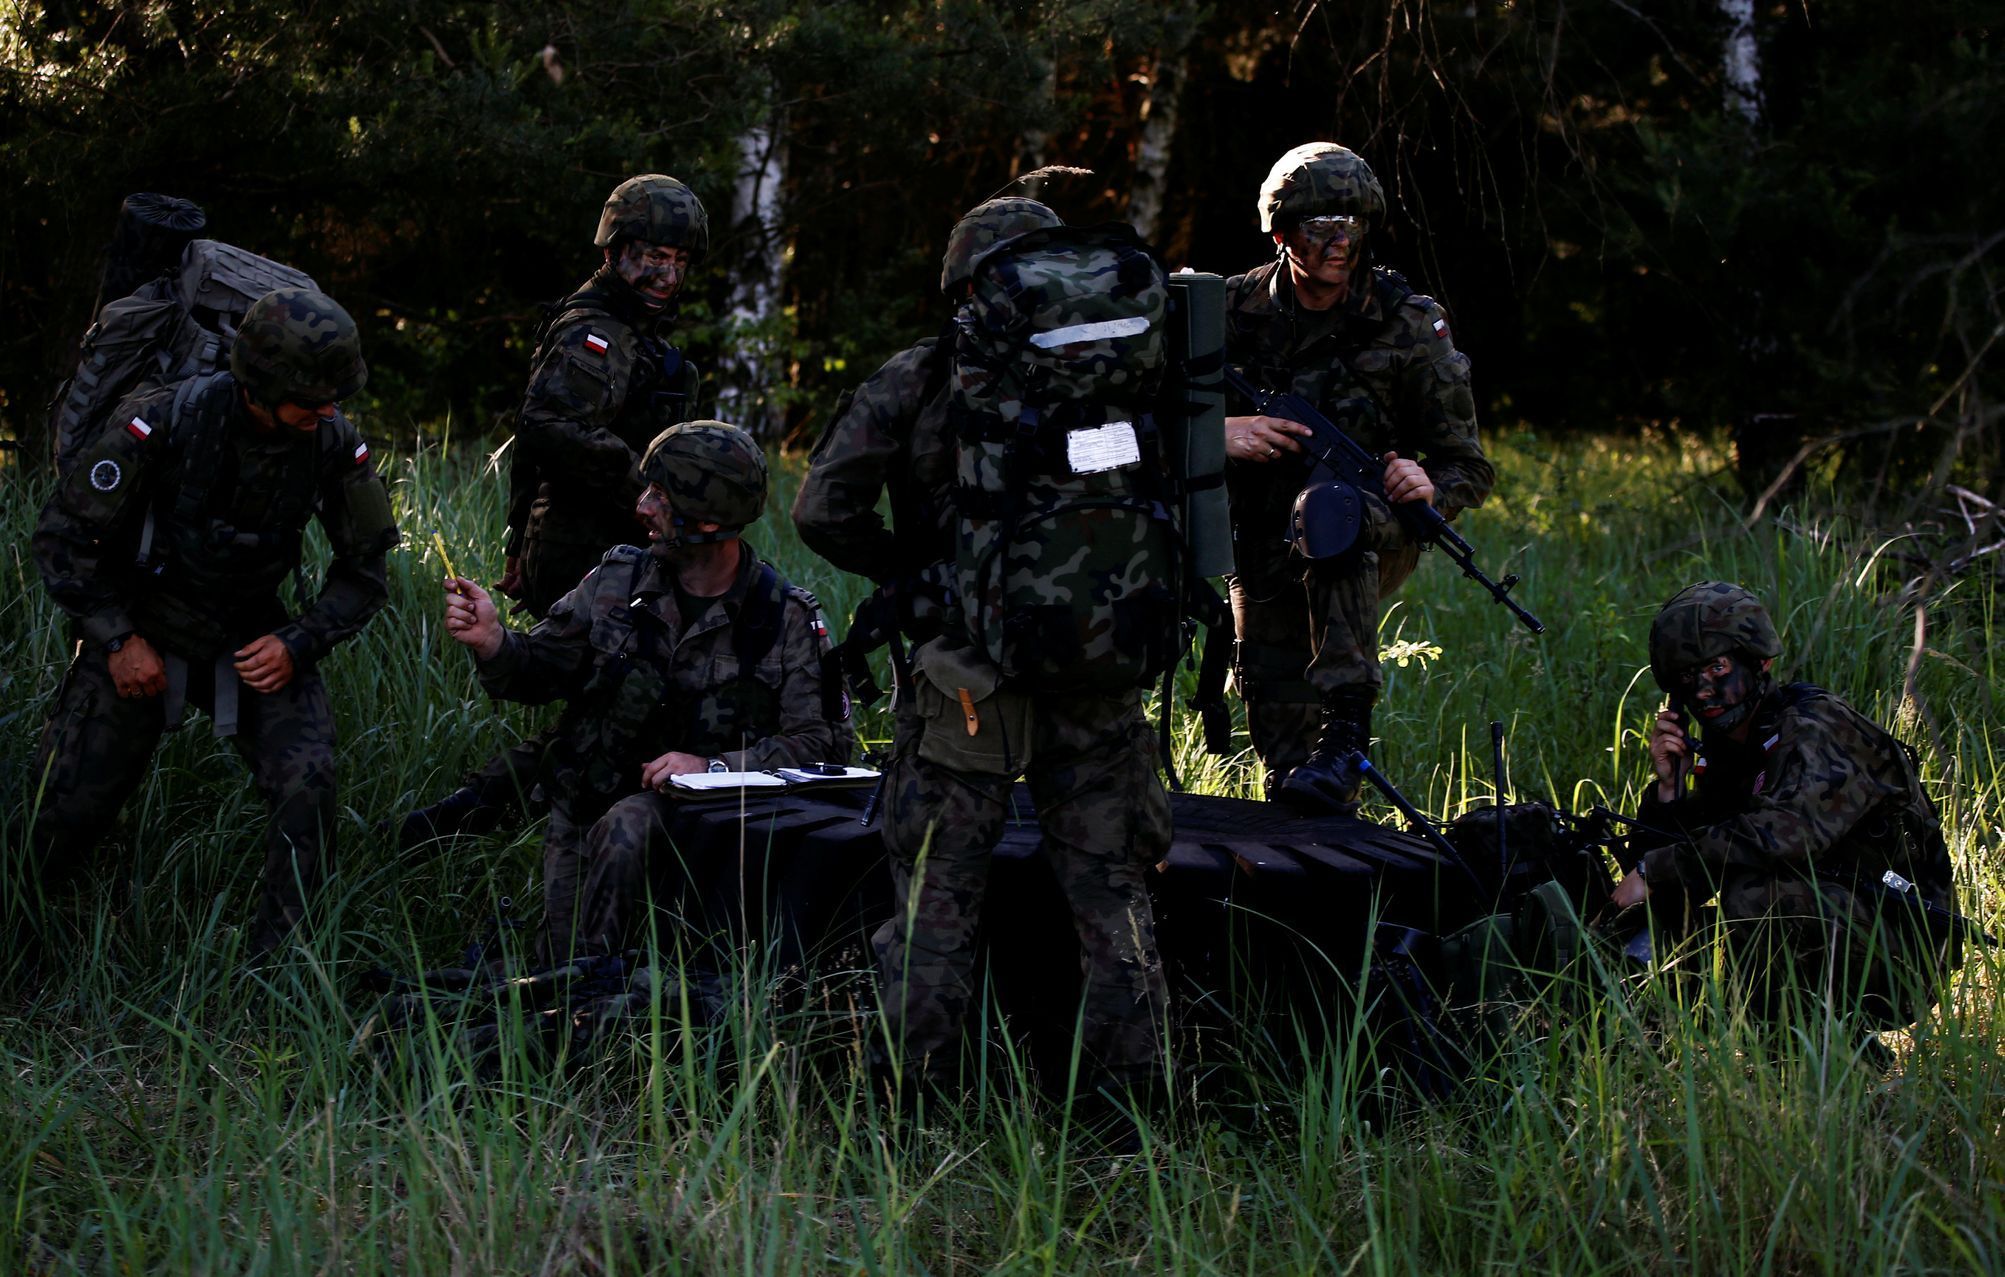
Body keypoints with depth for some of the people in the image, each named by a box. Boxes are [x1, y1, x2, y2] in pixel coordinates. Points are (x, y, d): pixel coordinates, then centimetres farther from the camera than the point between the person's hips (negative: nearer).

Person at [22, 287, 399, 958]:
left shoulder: (335, 443, -16)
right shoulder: (160, 423, -26)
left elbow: (364, 569, -2)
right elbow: (63, 536, -14)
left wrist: (298, 644, -17)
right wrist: (118, 639, -19)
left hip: (252, 642, 2)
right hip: (138, 632, -1)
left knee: (308, 782, -22)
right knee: (65, 809, -1)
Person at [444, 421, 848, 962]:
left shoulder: (786, 618, -7)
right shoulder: (617, 581, 2)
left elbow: (822, 740, -10)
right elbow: (538, 670, 9)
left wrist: (714, 767, -20)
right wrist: (492, 641, -14)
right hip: (587, 810, 3)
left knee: (626, 826, -35)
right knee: (561, 965, -14)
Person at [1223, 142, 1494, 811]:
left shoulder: (1410, 324, -7)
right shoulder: (1235, 311, -4)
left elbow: (1468, 466, -5)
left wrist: (1428, 486, -29)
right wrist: (1216, 433, -27)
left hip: (1373, 540, -2)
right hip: (1263, 549, 2)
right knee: (1280, 727, -5)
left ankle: (1346, 727, -39)